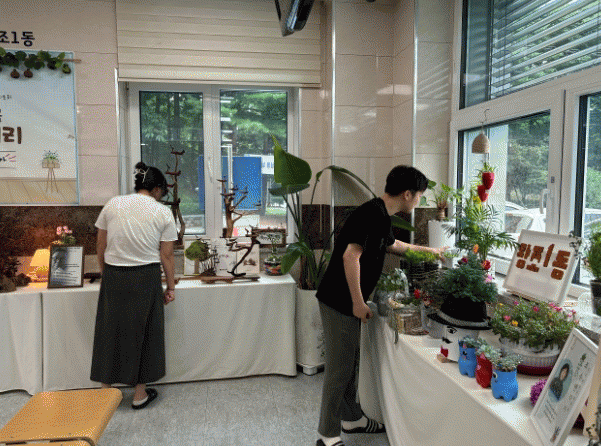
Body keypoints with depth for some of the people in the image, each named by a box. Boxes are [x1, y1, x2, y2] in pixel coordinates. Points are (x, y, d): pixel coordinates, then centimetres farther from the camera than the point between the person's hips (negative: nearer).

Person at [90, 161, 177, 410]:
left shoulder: (113, 204, 3)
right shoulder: (163, 213, -4)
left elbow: (101, 246, 6)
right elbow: (166, 255, -3)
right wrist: (170, 287, 6)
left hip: (113, 276, 2)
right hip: (146, 279, -2)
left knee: (111, 330, 15)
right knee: (144, 332, 11)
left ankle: (105, 390, 27)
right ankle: (140, 393, 23)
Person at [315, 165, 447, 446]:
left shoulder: (381, 215, 12)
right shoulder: (373, 214, -20)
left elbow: (391, 245, 33)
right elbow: (350, 256, -27)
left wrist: (428, 250, 43)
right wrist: (358, 303, -20)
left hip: (348, 303, 10)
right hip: (339, 303, -10)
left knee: (350, 362, 20)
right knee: (339, 367, 0)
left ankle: (351, 418, 36)